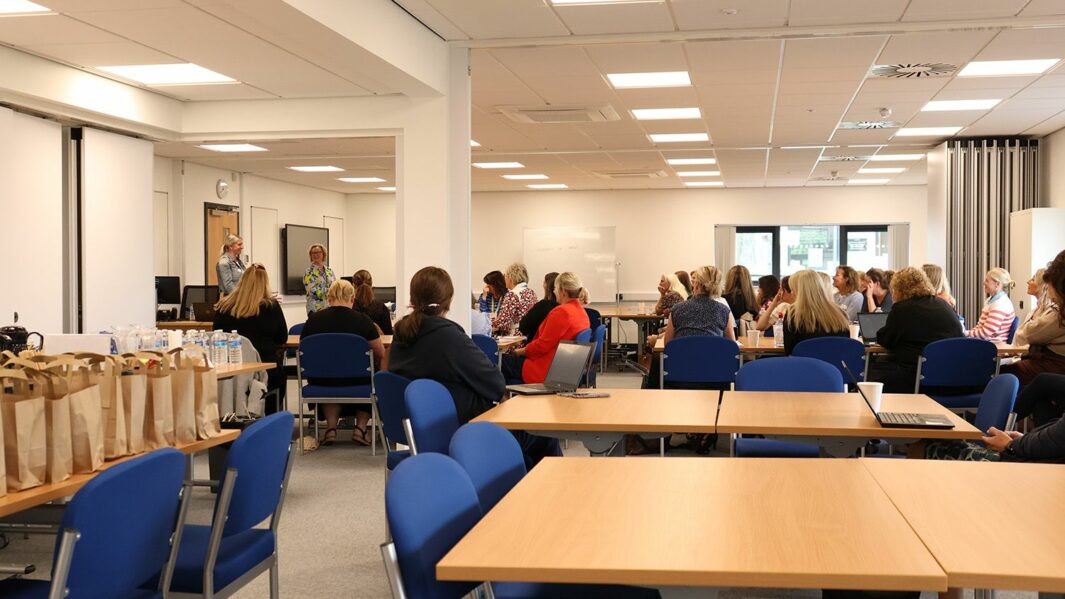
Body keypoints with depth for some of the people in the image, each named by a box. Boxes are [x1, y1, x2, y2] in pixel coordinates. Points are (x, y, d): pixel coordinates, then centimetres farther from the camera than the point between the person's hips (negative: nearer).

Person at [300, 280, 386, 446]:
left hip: (321, 382, 3)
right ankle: (360, 427, 18)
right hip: (355, 382, -2)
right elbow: (381, 355, 2)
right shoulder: (362, 320, -7)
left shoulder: (313, 320, -2)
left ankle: (331, 426, 21)